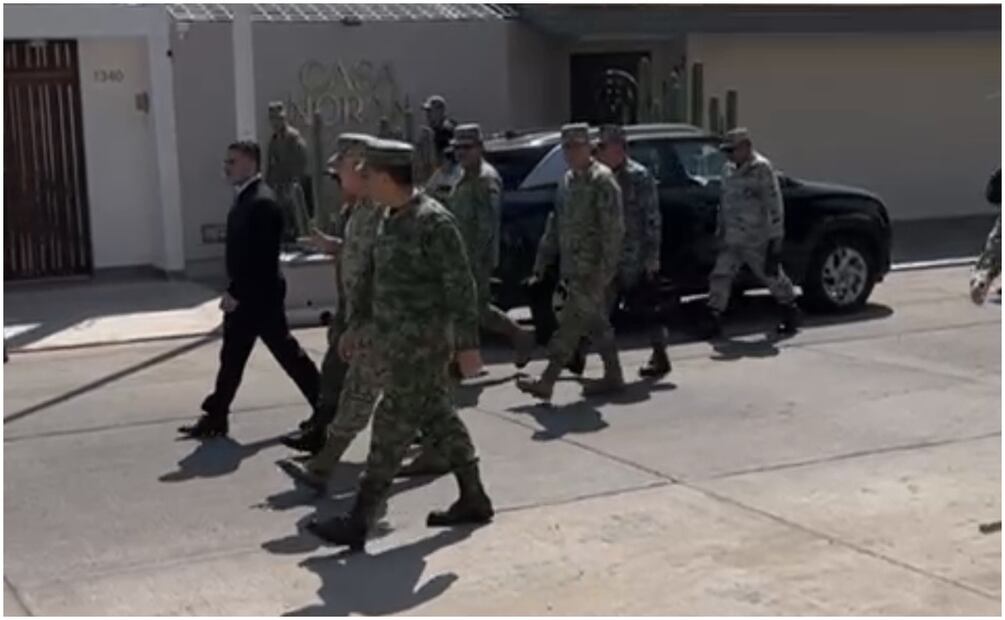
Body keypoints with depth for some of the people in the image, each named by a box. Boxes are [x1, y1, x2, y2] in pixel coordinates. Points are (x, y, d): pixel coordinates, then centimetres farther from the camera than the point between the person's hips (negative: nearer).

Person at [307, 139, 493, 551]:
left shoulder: (433, 221, -17)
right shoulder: (391, 219, 10)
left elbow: (461, 286, -17)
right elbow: (375, 276, 20)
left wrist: (467, 345, -18)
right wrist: (355, 324, 22)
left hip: (422, 344, -9)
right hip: (397, 341, 9)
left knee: (391, 429, -5)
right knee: (438, 419, 15)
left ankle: (358, 522, 0)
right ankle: (474, 501, 26)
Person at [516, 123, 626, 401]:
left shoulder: (602, 180, -11)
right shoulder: (568, 181, 15)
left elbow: (613, 229, -16)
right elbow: (555, 225, 19)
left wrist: (605, 270, -20)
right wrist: (541, 265, 16)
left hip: (592, 269, -9)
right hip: (572, 267, 9)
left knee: (571, 323, -8)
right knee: (595, 323, 13)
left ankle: (547, 381, -8)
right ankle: (613, 377, 22)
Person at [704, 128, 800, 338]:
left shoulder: (762, 169, -13)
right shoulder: (729, 169, 11)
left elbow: (774, 206, -16)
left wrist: (775, 241, -18)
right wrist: (721, 231, 19)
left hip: (757, 241, -7)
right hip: (732, 240, 7)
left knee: (772, 276, 8)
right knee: (720, 277, -3)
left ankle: (791, 313, 28)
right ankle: (714, 319, 0)